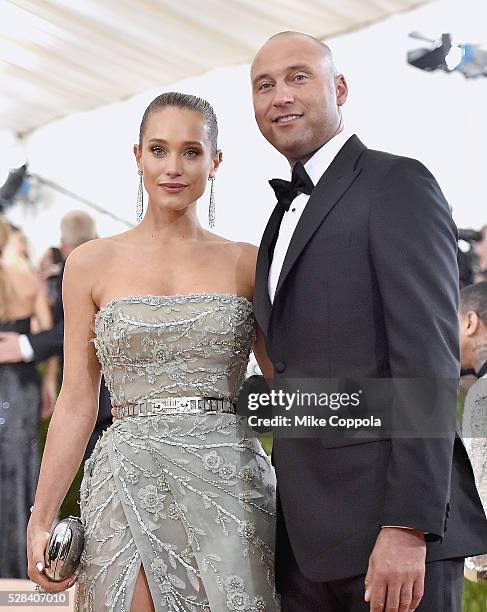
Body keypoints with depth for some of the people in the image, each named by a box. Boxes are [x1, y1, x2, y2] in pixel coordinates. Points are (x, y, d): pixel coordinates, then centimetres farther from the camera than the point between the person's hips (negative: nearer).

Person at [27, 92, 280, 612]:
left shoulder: (247, 263, 7)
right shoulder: (92, 262, 7)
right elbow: (77, 400, 6)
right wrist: (40, 520, 1)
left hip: (228, 483, 0)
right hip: (131, 485, 0)